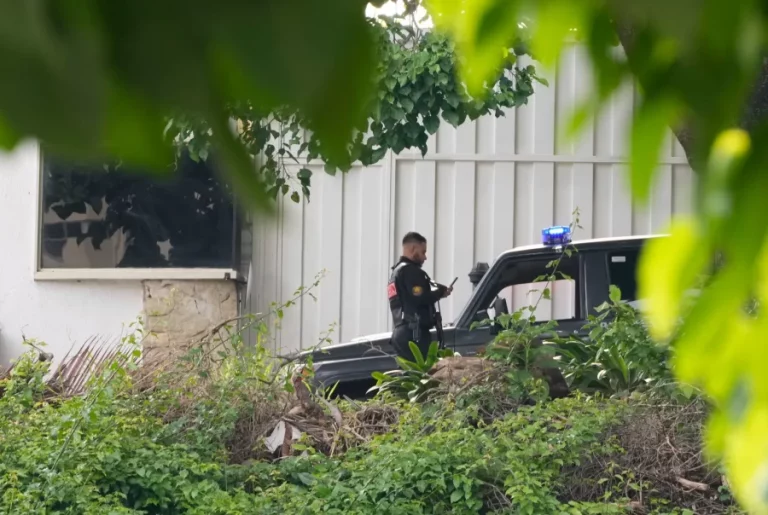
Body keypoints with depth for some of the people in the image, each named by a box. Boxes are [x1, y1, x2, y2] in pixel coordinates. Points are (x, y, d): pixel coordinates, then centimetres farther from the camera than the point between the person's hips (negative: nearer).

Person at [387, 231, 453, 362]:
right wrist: (441, 292, -2)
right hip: (413, 332, -10)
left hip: (400, 331, 10)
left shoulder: (396, 271, 25)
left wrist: (437, 292, 14)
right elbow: (421, 298, -18)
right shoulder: (410, 270, -8)